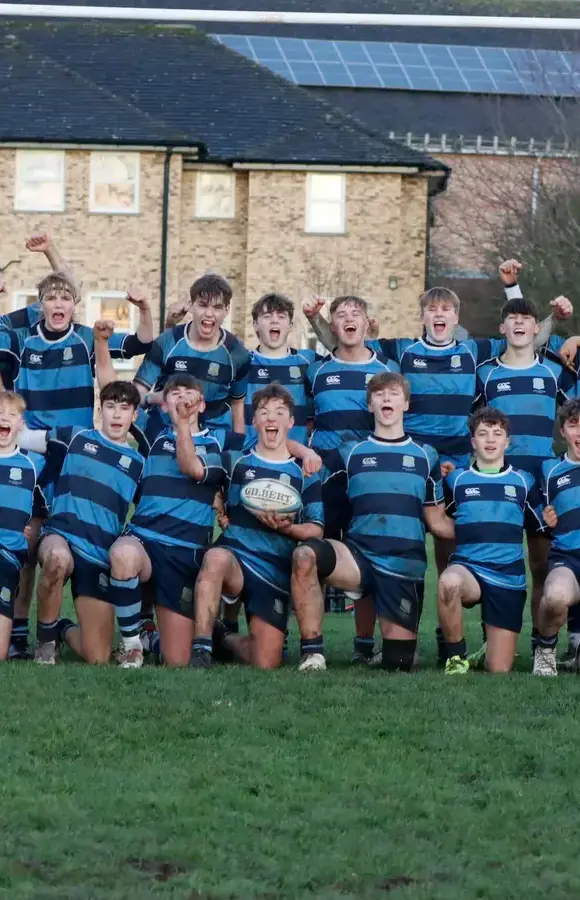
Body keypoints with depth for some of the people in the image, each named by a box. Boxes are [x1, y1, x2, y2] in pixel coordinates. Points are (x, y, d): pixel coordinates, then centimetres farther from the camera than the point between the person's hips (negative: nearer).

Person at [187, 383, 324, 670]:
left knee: (266, 663, -8)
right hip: (234, 556, -1)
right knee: (216, 558, -42)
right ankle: (201, 648, -35)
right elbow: (191, 466, -3)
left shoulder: (305, 474, 11)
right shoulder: (236, 462, 12)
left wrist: (287, 528, -15)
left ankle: (230, 642, 29)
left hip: (277, 569, 1)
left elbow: (316, 529, 6)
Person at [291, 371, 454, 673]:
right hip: (359, 557, 0)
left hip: (405, 567, 0)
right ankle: (312, 654, -26)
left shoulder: (425, 456, 14)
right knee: (305, 555, -32)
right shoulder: (348, 454, 13)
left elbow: (437, 523, 15)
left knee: (397, 664, -4)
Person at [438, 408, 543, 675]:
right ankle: (456, 659, -21)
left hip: (509, 578, 1)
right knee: (449, 582, -41)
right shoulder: (456, 480, 9)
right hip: (468, 569, -1)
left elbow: (542, 528, 19)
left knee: (499, 671, -4)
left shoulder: (523, 482, 10)